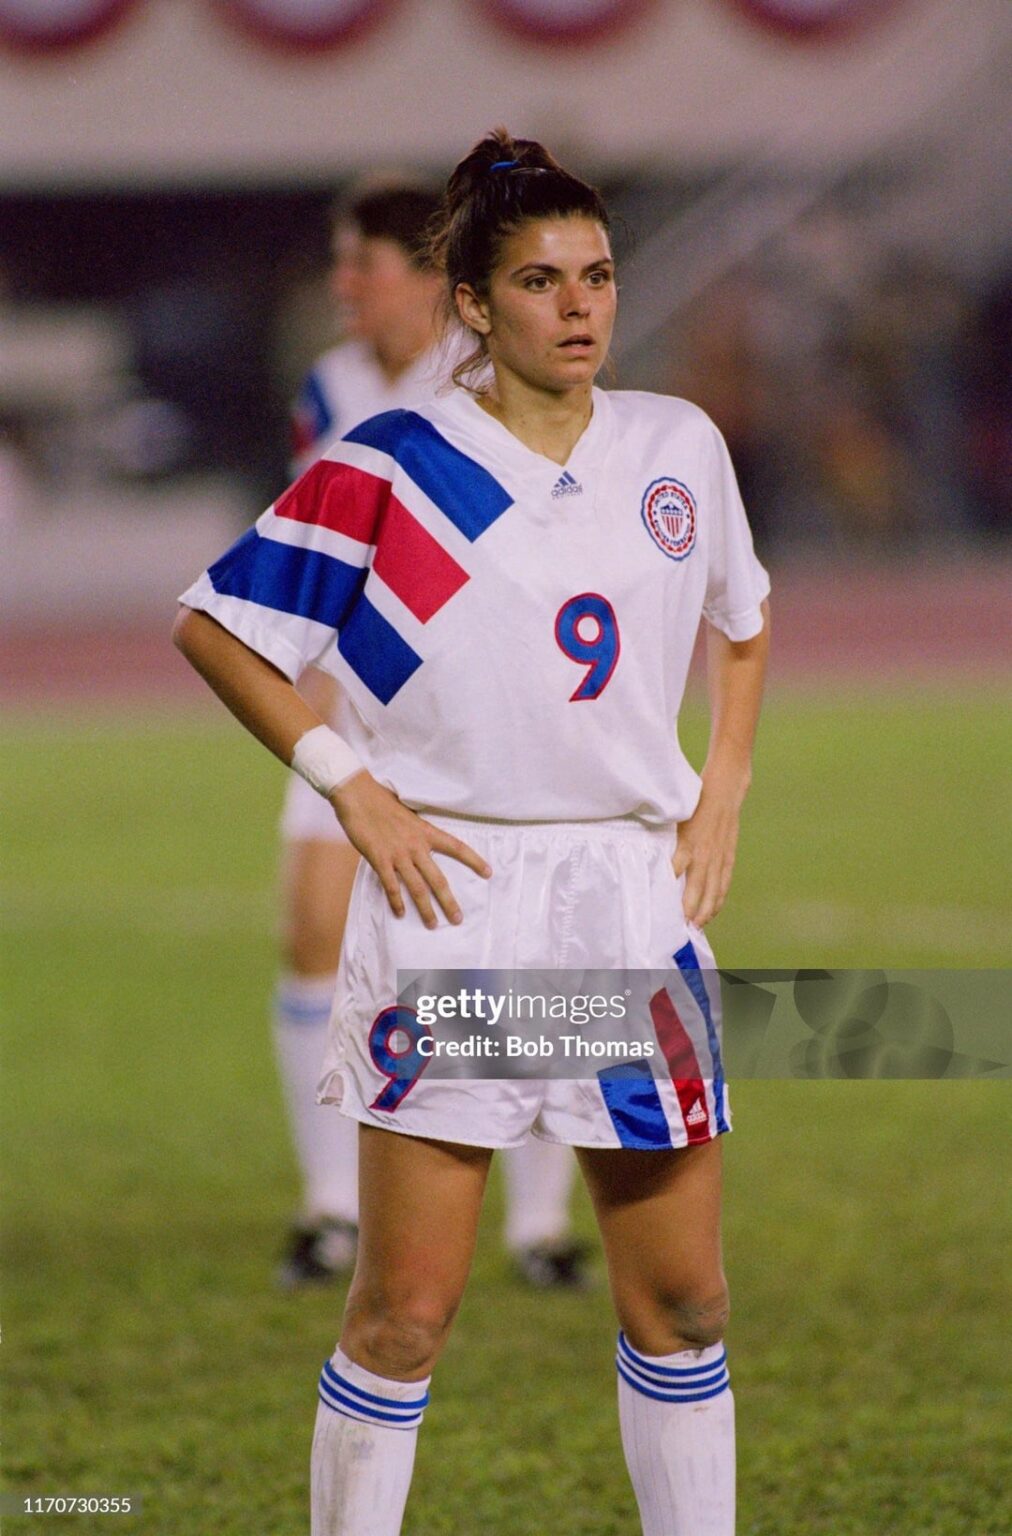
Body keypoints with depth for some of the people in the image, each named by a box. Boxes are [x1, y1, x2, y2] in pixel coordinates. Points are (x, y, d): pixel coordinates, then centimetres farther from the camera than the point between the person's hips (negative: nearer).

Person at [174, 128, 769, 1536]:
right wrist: (353, 788, -6)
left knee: (683, 1298, 6)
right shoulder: (393, 467, -6)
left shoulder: (680, 446, 7)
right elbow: (214, 625, -1)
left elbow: (744, 619, 24)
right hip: (454, 895, -4)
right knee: (407, 1309, -3)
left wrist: (726, 787, 11)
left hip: (638, 896, 4)